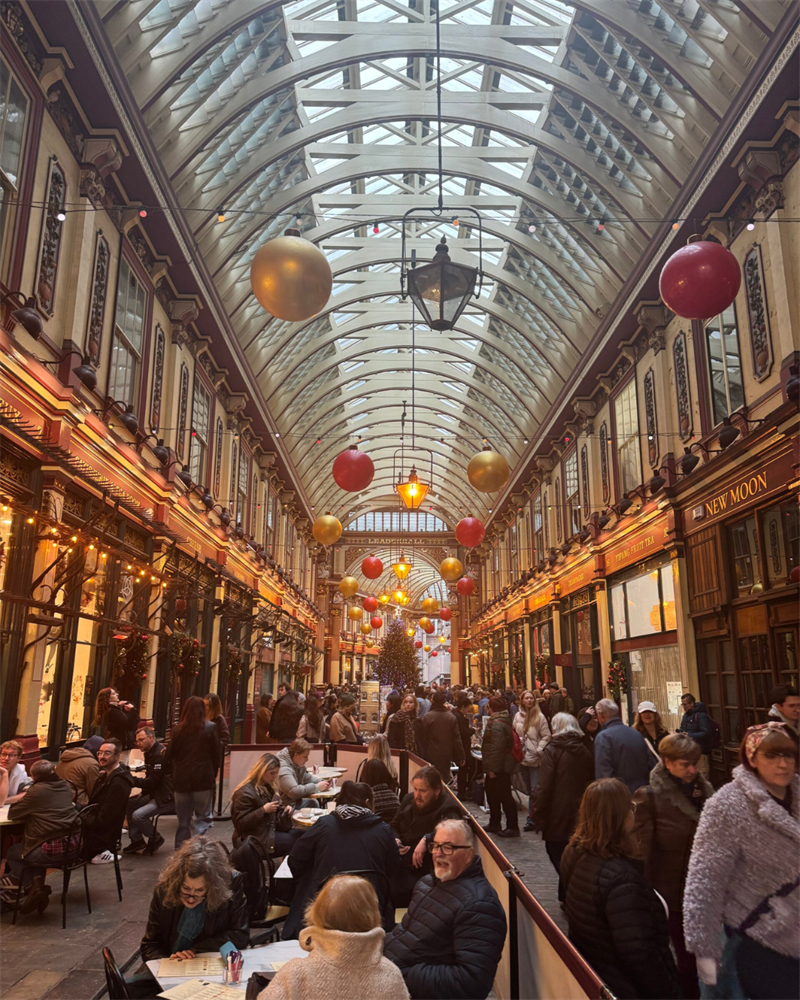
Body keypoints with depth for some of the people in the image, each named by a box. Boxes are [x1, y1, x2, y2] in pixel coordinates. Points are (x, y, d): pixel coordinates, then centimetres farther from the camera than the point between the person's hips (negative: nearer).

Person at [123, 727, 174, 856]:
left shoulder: (160, 754, -20)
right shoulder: (150, 753, 12)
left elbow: (152, 781, -21)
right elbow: (150, 777, 19)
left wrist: (131, 779, -17)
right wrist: (143, 793, 4)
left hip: (167, 797, -11)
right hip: (156, 793, 11)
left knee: (138, 815, -20)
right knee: (129, 804, 5)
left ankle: (155, 838, 5)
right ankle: (137, 840, 14)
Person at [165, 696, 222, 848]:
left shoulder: (178, 729, 2)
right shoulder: (210, 727, -4)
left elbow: (170, 755, 6)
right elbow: (217, 754, 0)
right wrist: (213, 774, 13)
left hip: (182, 779, 3)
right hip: (203, 778, -3)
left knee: (183, 819, 15)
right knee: (202, 817, 5)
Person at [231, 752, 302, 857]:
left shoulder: (269, 787, 11)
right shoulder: (245, 793, -16)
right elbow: (240, 824, -20)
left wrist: (285, 809, 1)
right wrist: (263, 810, -27)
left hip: (272, 830, 9)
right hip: (257, 839, -9)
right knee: (298, 842, -17)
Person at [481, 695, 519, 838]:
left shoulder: (497, 724, -21)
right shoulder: (504, 721, 13)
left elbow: (496, 748, -27)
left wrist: (493, 768, -24)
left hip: (499, 767, -11)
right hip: (503, 766, 11)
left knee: (505, 796, -2)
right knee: (492, 794, 19)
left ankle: (512, 827, 6)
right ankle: (494, 824, 30)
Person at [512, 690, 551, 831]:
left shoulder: (539, 717, -7)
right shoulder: (518, 716, 5)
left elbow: (546, 736, -8)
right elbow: (513, 734, 12)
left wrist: (538, 750, -14)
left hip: (535, 758, -4)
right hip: (522, 757, 5)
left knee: (534, 789, -6)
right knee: (529, 790, 12)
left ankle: (532, 818, 2)